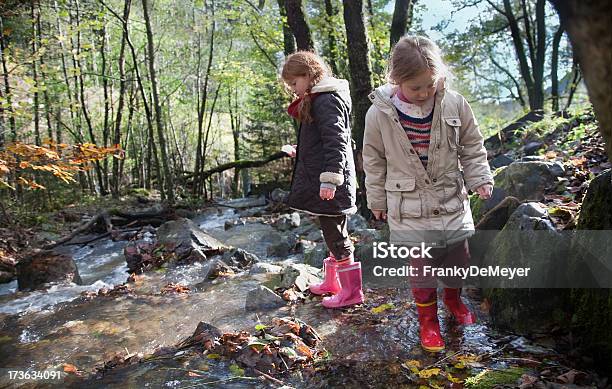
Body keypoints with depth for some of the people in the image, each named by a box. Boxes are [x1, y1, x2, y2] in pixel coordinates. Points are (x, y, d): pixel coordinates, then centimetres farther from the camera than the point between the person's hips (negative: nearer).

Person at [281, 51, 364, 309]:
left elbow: (336, 142, -23)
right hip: (319, 180, 11)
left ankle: (352, 290, 8)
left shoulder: (327, 100, -14)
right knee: (332, 232, 18)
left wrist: (330, 178, -27)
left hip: (330, 183, -11)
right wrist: (299, 152, 33)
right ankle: (332, 282, 31)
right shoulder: (315, 100, 18)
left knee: (336, 234, -2)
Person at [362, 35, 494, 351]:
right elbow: (374, 161, -1)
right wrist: (377, 200, 5)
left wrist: (479, 178, -3)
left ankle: (453, 298, 44)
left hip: (452, 199, 3)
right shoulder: (380, 114, -13)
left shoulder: (455, 105, -9)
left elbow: (472, 147, 6)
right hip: (410, 207, -2)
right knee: (421, 266, 5)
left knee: (458, 256, 15)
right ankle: (427, 319, 26)